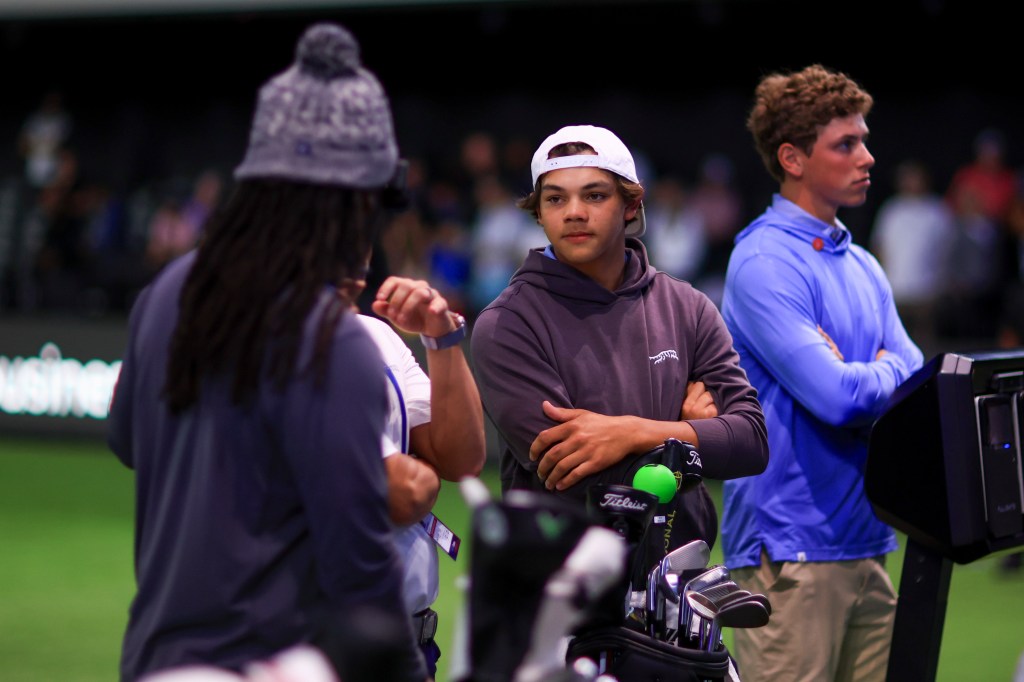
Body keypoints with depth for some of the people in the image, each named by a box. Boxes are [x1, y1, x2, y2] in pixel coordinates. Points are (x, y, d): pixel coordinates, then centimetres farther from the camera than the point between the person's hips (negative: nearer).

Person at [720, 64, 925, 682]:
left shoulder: (863, 267, 16)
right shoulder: (765, 262, -12)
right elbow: (838, 397, -20)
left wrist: (856, 377, -9)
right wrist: (887, 373, 1)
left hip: (866, 543, 8)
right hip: (791, 545, -8)